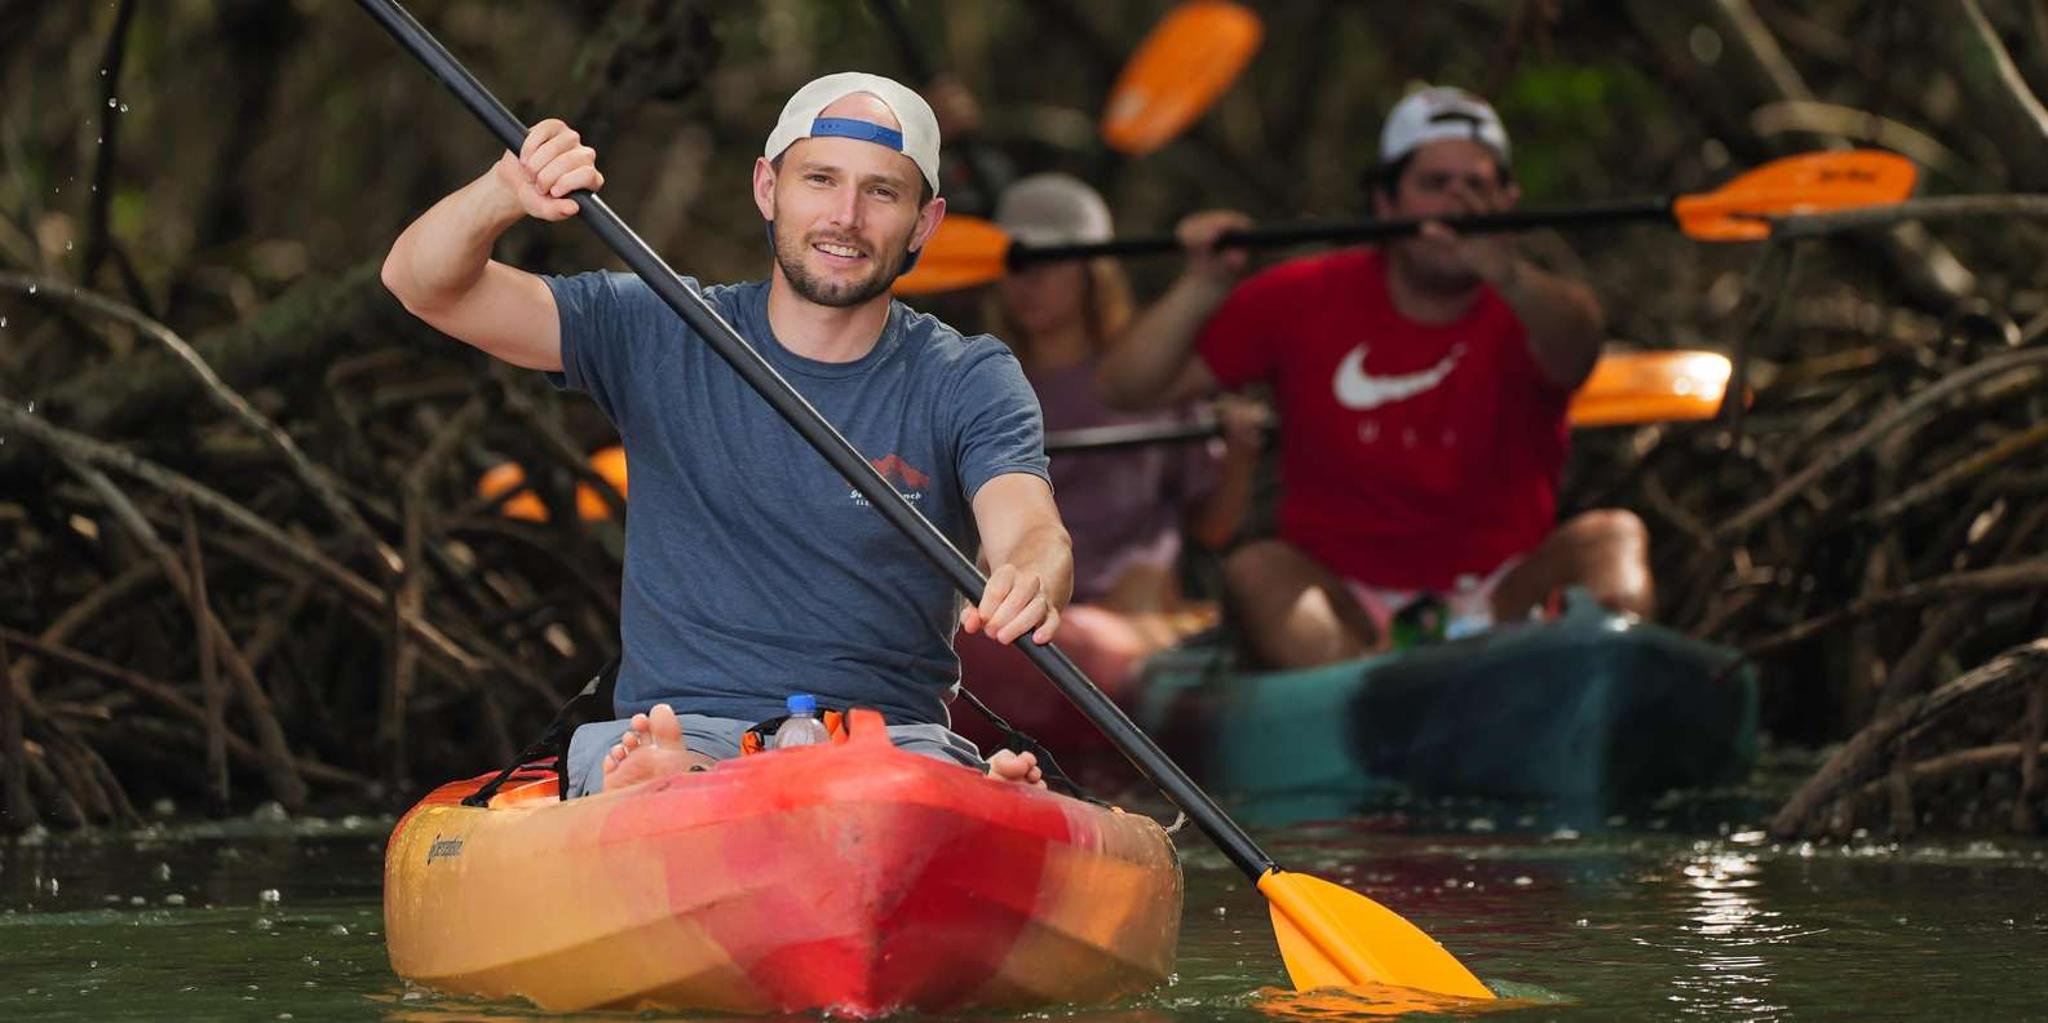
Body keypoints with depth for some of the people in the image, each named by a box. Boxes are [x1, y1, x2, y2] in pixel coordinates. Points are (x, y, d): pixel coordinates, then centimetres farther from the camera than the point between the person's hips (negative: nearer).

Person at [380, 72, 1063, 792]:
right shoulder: (664, 337, 10)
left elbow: (1031, 530, -11)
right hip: (675, 728, 1)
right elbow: (421, 283, 4)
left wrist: (1029, 582, -38)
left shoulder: (968, 382, 8)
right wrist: (504, 194, -20)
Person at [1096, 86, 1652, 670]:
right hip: (1343, 609, 0)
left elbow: (1574, 347, -29)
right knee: (1256, 572, -29)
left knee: (1614, 536, -24)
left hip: (1502, 602, 0)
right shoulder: (1305, 301, 4)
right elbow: (1127, 387, 4)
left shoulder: (1524, 310, -1)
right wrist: (1203, 288, -14)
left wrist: (1506, 274, -52)